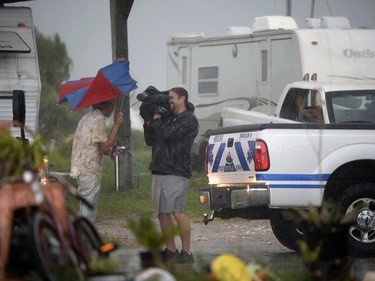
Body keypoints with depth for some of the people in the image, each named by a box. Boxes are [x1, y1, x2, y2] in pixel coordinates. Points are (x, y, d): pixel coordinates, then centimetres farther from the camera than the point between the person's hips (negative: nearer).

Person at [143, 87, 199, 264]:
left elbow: (167, 134, -16)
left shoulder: (189, 120, -4)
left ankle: (186, 253, -10)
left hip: (177, 173, -8)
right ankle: (170, 250, 15)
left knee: (178, 213, -13)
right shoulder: (168, 118, 20)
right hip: (159, 172, 8)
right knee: (163, 213, 7)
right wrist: (149, 122, 8)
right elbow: (150, 140, 20)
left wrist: (156, 120, 0)